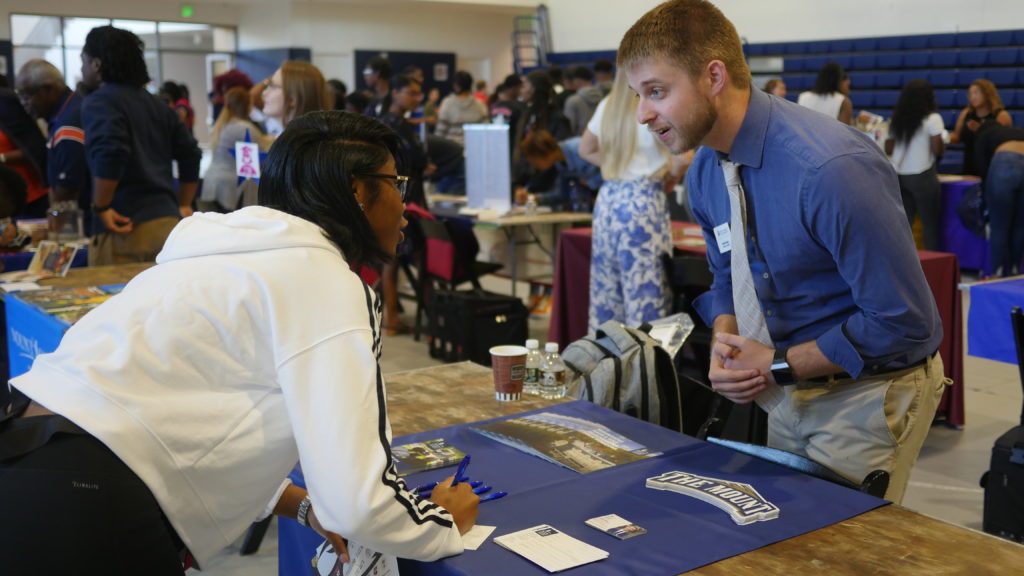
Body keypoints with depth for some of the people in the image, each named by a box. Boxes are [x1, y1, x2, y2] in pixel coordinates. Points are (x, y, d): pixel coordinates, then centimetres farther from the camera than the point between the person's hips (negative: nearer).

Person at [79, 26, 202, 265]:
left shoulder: (98, 103, -3)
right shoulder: (155, 104, 18)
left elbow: (110, 154, -21)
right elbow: (190, 153, 17)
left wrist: (101, 207, -13)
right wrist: (184, 206, 22)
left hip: (126, 230, -7)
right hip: (169, 222, 7)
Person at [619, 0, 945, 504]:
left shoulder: (831, 169, -29)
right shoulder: (704, 172, -2)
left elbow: (903, 320, -25)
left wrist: (778, 366, -18)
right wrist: (725, 349, -7)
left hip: (867, 391, -7)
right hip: (788, 387, 8)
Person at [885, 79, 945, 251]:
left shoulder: (897, 119, 9)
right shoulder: (932, 119, -5)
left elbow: (888, 149, 9)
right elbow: (937, 150, -10)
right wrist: (943, 144, 11)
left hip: (899, 175, 5)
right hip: (923, 175, -4)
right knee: (930, 223, 3)